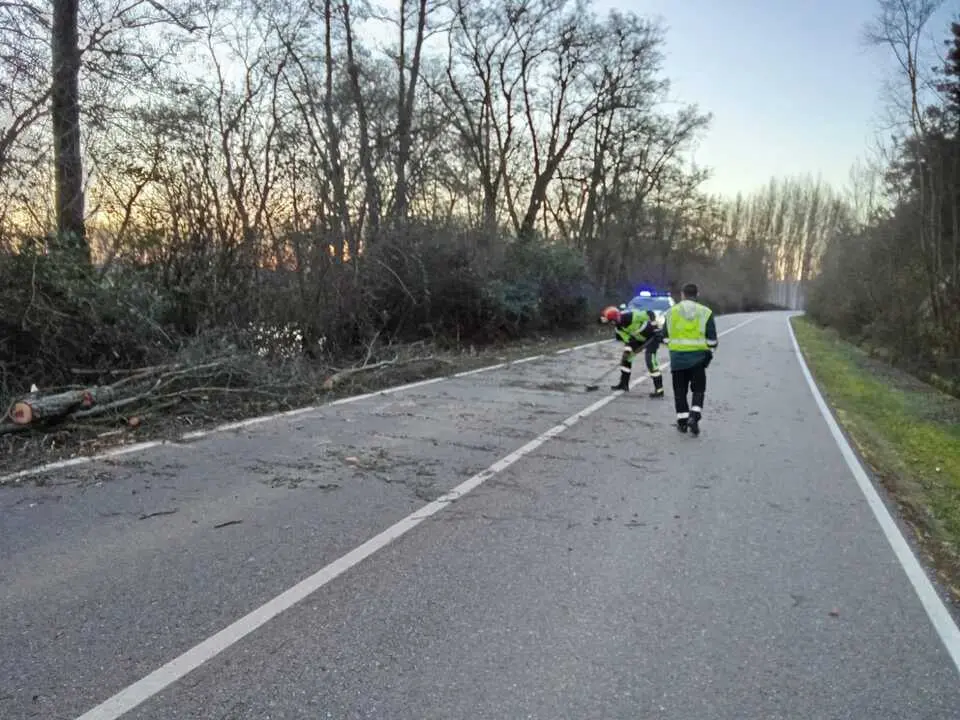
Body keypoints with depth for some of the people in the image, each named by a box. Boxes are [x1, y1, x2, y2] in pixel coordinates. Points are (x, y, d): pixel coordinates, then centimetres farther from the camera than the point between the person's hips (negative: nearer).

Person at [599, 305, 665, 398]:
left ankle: (659, 390, -14)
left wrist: (655, 327, -28)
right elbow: (626, 338, -2)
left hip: (651, 335, -9)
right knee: (626, 356, 8)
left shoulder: (631, 316, -32)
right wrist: (628, 350, -15)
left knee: (650, 360, -18)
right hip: (639, 338, 9)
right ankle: (624, 384, 19)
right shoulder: (618, 326, -6)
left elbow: (649, 313, -29)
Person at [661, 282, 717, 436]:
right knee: (698, 390, 9)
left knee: (680, 391, 10)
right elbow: (712, 339, -3)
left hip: (677, 356, 1)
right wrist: (709, 354, 10)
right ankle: (694, 416, -8)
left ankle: (682, 421, 12)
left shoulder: (671, 312, 4)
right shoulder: (705, 312, 0)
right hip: (698, 357, -1)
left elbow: (665, 338, 7)